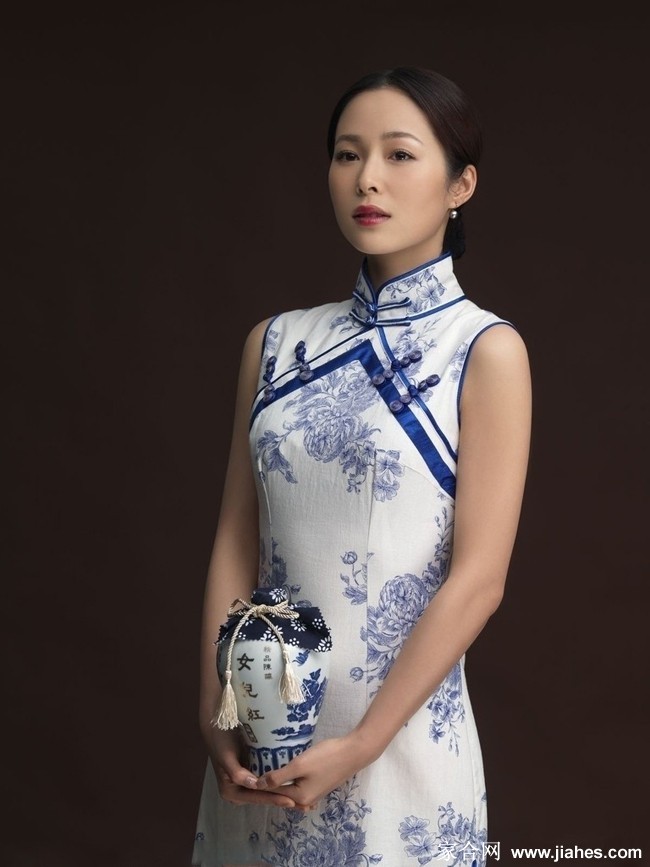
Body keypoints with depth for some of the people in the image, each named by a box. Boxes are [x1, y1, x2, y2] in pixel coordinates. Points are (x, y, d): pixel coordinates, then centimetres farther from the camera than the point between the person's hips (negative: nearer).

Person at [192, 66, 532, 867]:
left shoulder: (485, 351, -9)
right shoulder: (276, 343, 4)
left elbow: (477, 580, -13)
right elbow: (236, 542, 4)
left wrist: (360, 747, -15)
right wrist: (216, 713, -5)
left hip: (399, 731, -4)